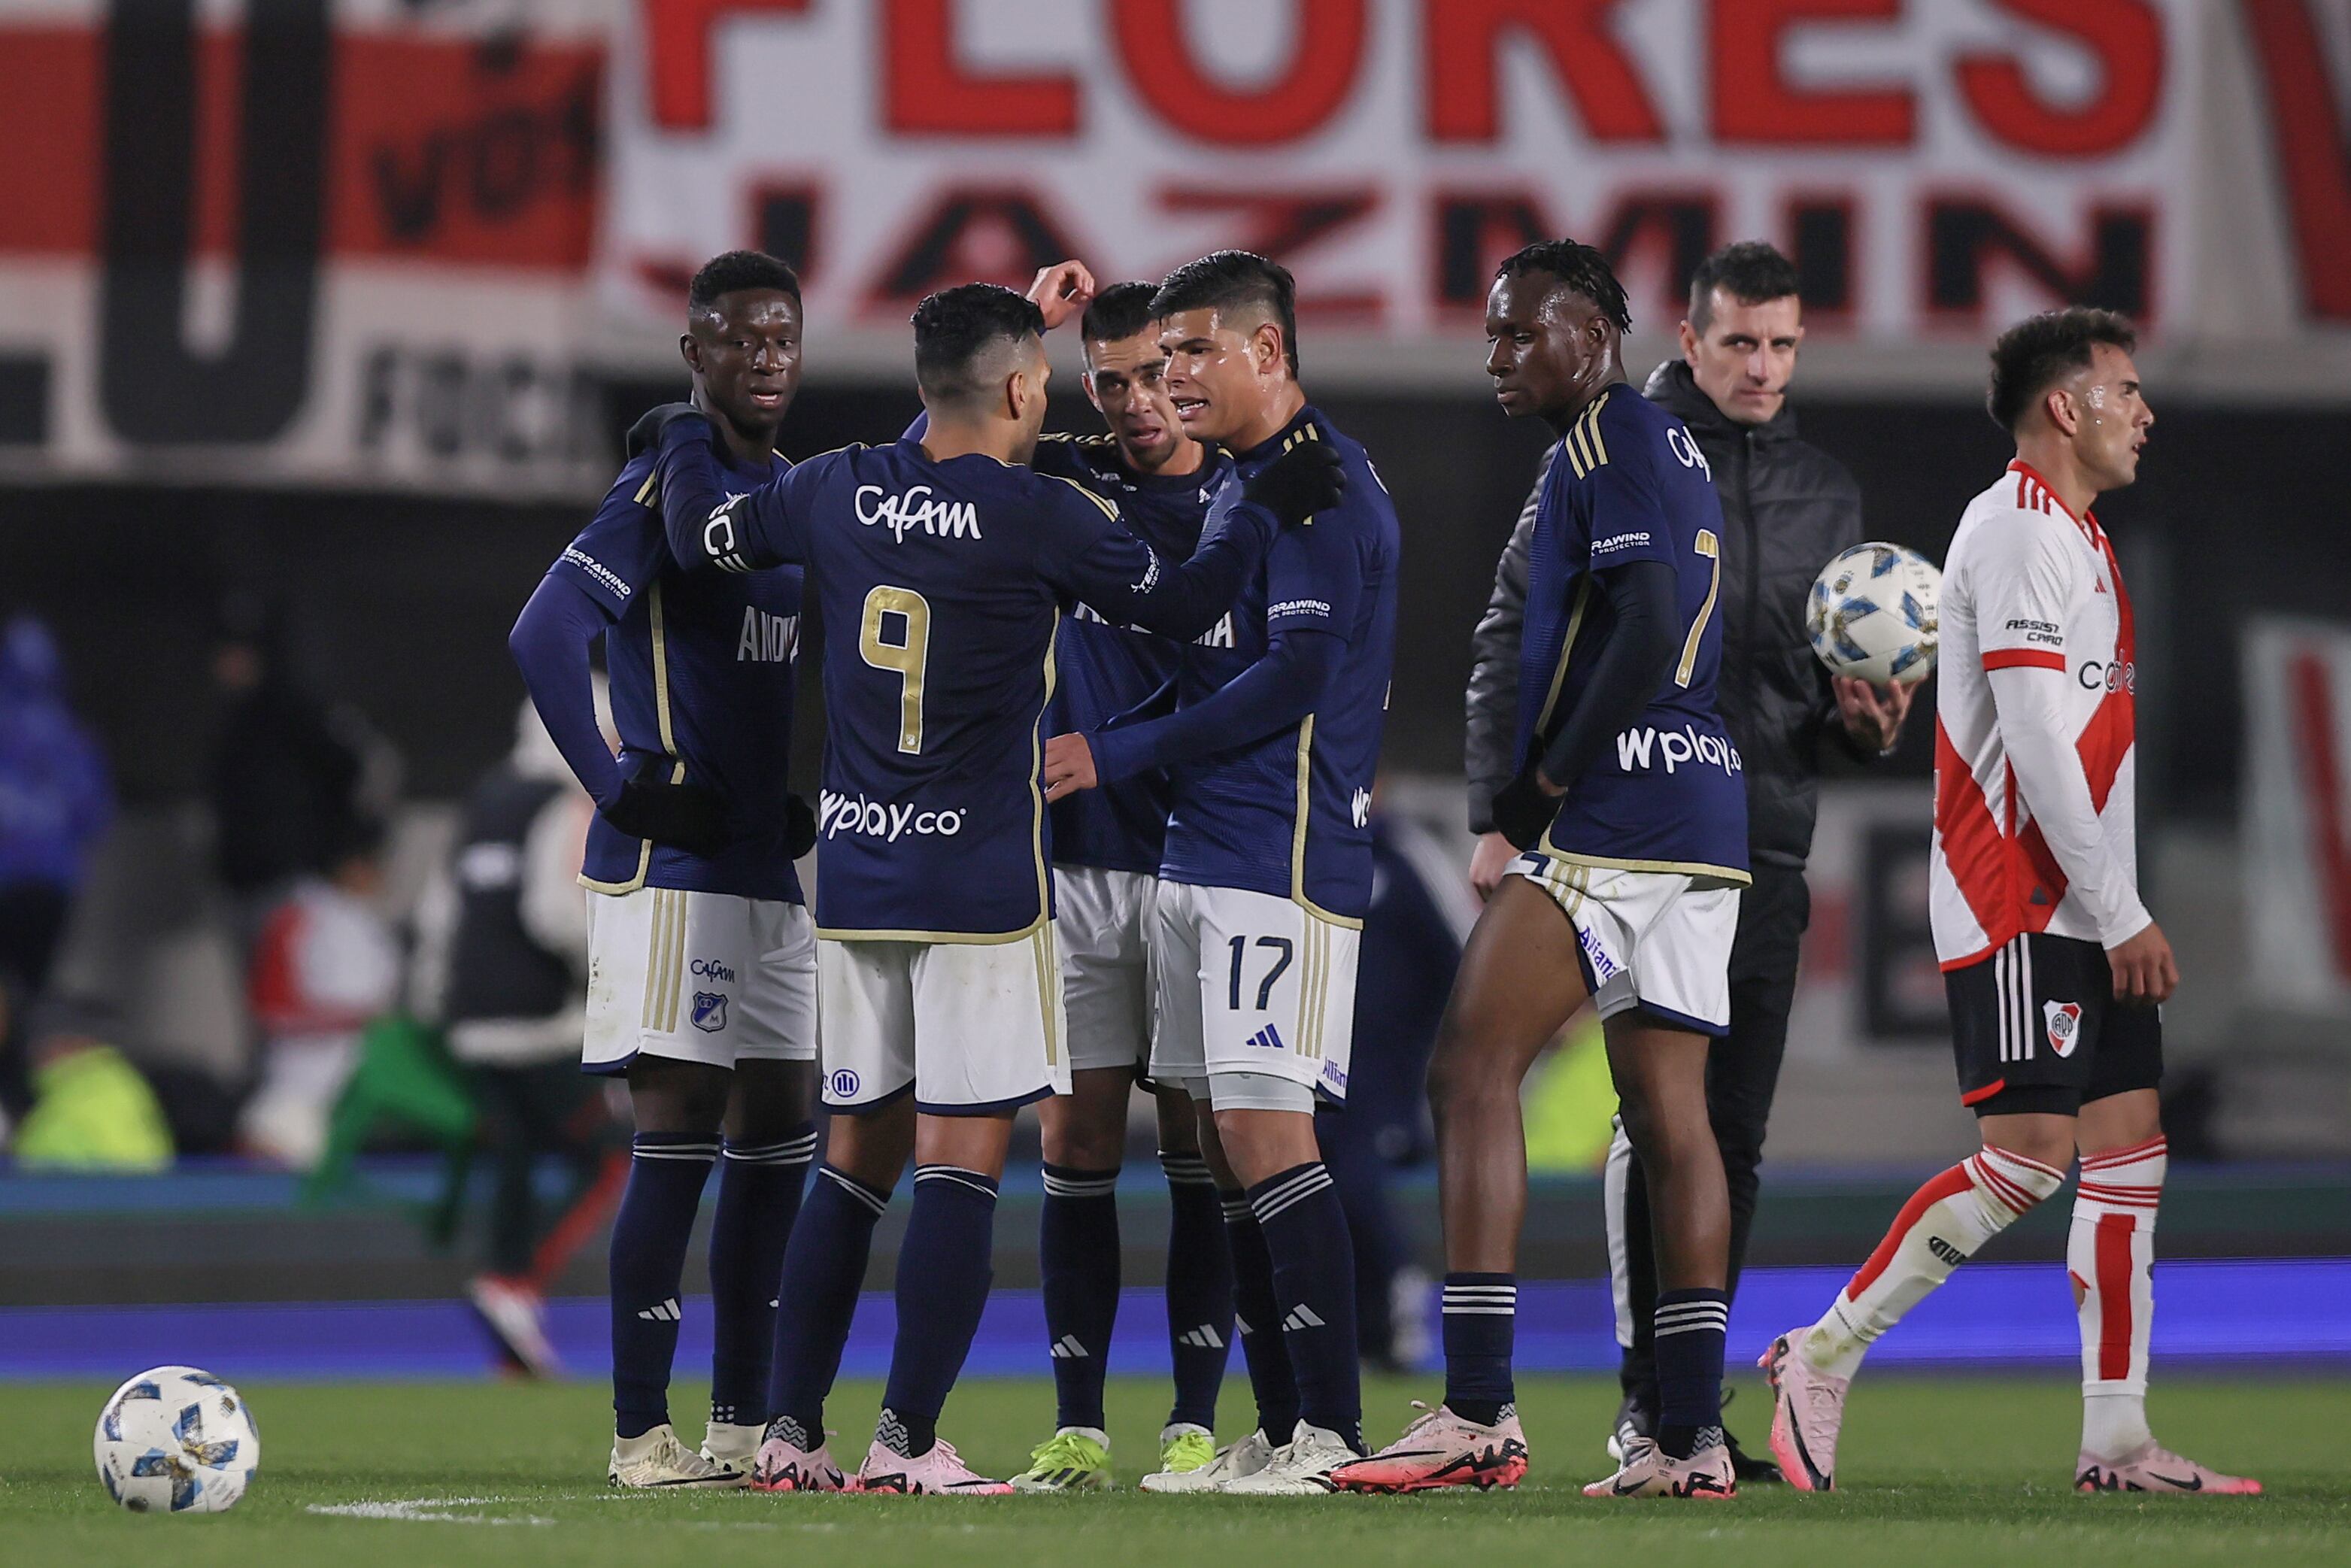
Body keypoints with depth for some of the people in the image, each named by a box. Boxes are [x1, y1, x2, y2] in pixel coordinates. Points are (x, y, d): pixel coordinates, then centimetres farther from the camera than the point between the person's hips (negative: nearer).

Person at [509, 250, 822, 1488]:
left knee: (776, 1138, 9)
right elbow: (545, 637, -21)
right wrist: (623, 792, -18)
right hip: (672, 871, -8)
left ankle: (745, 1421, 17)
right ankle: (640, 1433, -3)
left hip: (771, 869, 8)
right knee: (678, 1141, -7)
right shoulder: (664, 489, -11)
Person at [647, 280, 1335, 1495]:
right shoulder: (1042, 516, -10)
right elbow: (1179, 605, 2)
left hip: (853, 876, 6)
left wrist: (682, 440, 38)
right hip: (980, 883, -6)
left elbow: (702, 536, 19)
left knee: (858, 1153, 13)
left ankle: (791, 1430, 11)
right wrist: (1261, 510, 16)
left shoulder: (838, 492, 3)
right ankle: (907, 1439, -9)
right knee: (963, 1159, -3)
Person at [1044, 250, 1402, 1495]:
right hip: (1197, 857, 10)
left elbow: (1290, 681, -18)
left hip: (1284, 858, -10)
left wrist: (1117, 756, -14)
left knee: (1264, 1130, -12)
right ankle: (1278, 1430, 11)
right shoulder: (1237, 482, 19)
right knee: (1224, 1141, 8)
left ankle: (1332, 1430, -11)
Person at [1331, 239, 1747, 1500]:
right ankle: (1690, 1433, 4)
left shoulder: (1609, 441, -8)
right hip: (1706, 815, 10)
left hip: (1615, 815, -10)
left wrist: (1546, 784, -13)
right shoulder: (1669, 446, 21)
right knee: (1667, 1110, 7)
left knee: (1473, 1068, -10)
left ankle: (1478, 1408, -16)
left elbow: (1647, 633, -19)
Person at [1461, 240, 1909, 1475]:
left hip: (1767, 850, 5)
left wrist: (1865, 717, -2)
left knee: (1733, 1138, 5)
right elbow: (1512, 641, 1)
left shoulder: (1825, 493, 15)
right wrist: (1497, 815, -6)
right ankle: (1647, 1403, -9)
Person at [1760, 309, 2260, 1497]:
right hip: (2020, 909, -10)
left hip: (2084, 915, 10)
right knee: (2029, 1155, -13)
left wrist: (2121, 914, 16)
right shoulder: (2019, 534, -12)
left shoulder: (2074, 539, 19)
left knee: (2129, 1146, 3)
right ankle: (1822, 1359, -3)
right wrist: (2122, 916, -18)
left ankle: (2116, 1441, 2)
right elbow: (2035, 743, -18)